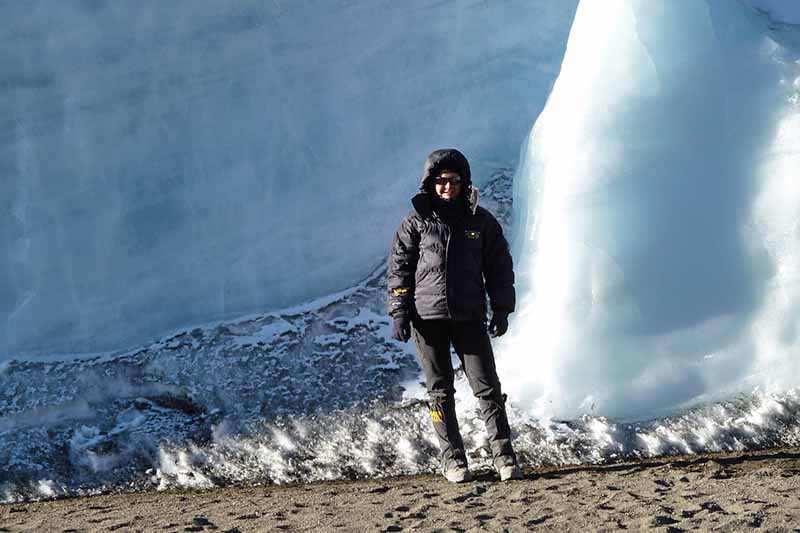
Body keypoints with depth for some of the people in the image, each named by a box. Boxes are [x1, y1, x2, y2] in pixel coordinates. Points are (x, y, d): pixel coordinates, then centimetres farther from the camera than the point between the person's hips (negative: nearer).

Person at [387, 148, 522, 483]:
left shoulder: (481, 221, 7)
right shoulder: (416, 222, 4)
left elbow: (499, 267, 13)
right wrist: (399, 314, -1)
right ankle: (453, 459, 9)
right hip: (427, 317, 0)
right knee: (440, 391, 3)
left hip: (470, 317, 0)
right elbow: (399, 269, 6)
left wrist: (501, 310, 7)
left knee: (487, 386, -5)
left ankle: (504, 456, 0)